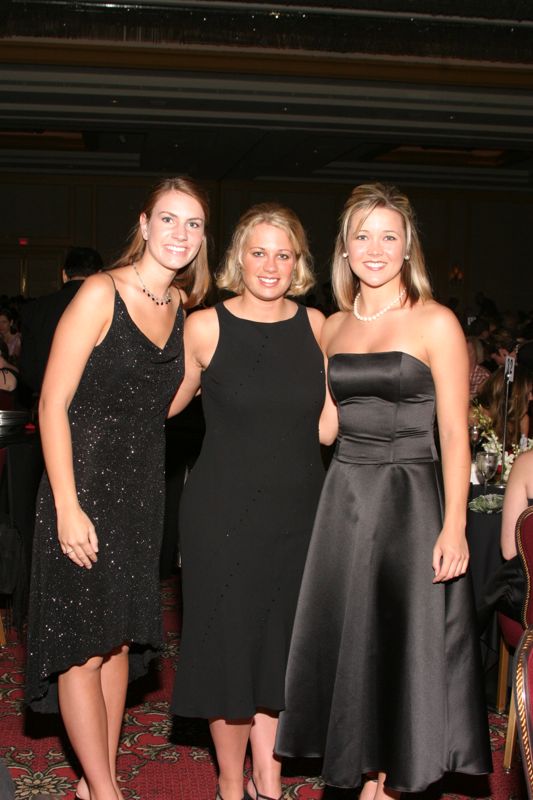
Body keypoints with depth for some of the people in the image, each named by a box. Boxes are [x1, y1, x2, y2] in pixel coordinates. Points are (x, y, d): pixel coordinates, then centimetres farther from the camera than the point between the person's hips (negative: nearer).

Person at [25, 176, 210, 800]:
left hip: (141, 491, 7)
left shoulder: (179, 306, 8)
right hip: (85, 485, -7)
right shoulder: (101, 293, -12)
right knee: (82, 641, 0)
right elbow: (52, 404, -15)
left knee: (120, 636, 13)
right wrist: (67, 506, -19)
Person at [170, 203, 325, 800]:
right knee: (230, 643, 7)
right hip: (225, 510, -3)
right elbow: (164, 405, 3)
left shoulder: (315, 325, 3)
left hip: (300, 509, 3)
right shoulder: (205, 327, -6)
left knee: (281, 645, 13)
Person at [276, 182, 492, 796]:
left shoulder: (435, 323, -6)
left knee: (398, 647, 4)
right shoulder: (334, 327, 10)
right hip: (344, 495, 5)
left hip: (409, 499, -5)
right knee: (350, 643, 11)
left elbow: (454, 434, -9)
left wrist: (454, 525, -16)